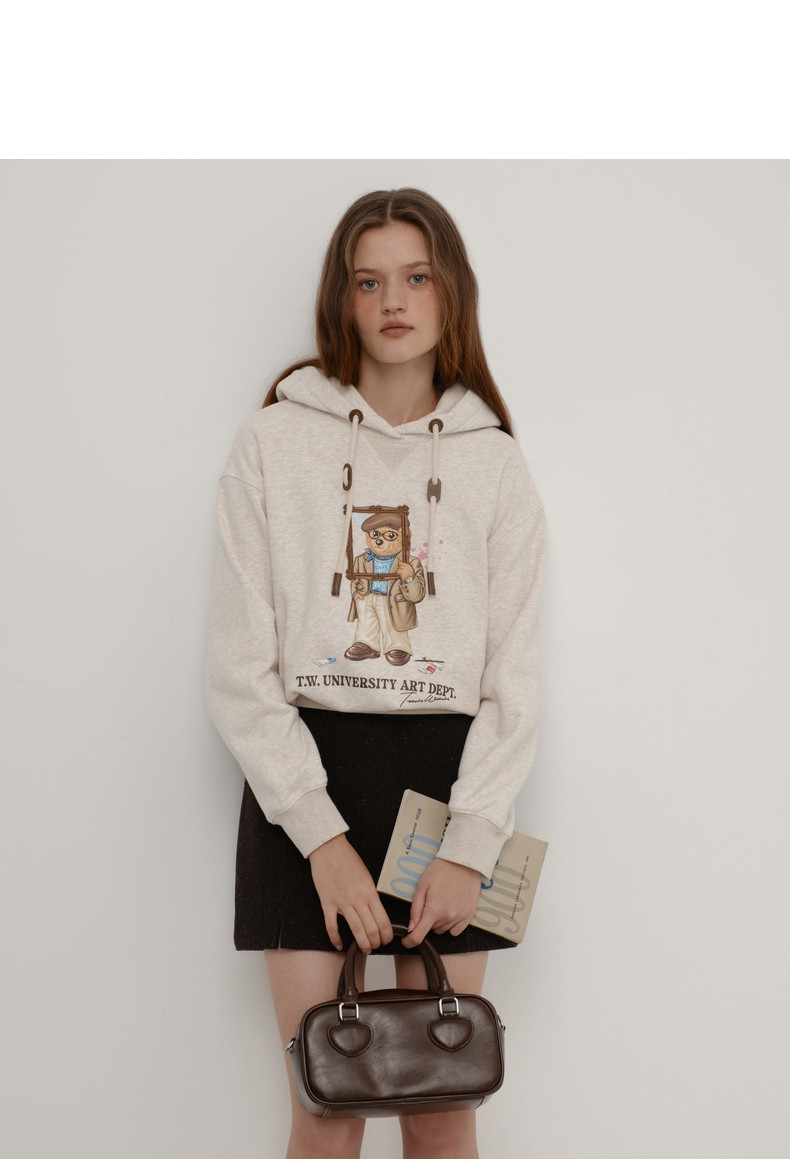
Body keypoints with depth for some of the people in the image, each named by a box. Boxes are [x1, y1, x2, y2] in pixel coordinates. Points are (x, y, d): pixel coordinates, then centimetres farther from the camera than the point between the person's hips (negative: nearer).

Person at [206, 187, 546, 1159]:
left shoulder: (495, 464, 7)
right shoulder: (273, 444, 1)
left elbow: (516, 676, 3)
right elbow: (241, 668, -3)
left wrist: (470, 844, -8)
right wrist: (320, 835, -10)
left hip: (449, 776, 2)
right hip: (302, 779, -1)